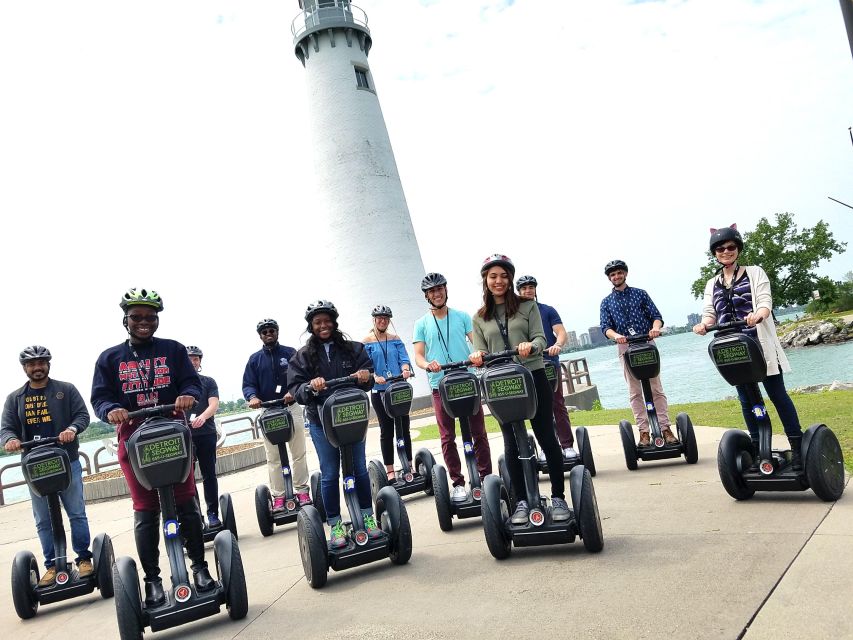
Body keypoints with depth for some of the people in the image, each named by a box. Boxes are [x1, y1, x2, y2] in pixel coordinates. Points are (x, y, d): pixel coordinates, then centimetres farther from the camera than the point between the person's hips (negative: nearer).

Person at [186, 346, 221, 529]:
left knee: (209, 475, 2)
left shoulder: (208, 382, 10)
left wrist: (202, 417, -25)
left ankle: (213, 514, 8)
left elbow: (214, 405, -4)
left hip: (206, 433, 0)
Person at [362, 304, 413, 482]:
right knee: (386, 430, 3)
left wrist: (405, 370, -21)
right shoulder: (366, 342, 0)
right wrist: (375, 378, -24)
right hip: (379, 391, -2)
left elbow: (404, 359, 0)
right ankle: (390, 471, 11)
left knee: (404, 427, 7)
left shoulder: (396, 340, 9)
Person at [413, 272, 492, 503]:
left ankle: (486, 477, 12)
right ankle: (458, 483, 10)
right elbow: (418, 356, 2)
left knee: (479, 433, 3)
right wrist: (428, 365, -21)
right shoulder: (422, 324, 7)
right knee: (448, 438, 2)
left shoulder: (462, 317, 8)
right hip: (440, 386, 0)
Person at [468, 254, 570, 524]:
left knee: (546, 437, 2)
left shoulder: (527, 306, 5)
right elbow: (480, 352, 7)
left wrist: (530, 346, -26)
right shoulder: (480, 317, 10)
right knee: (512, 444, 5)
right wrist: (477, 356, -17)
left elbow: (540, 338, -3)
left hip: (533, 377, -1)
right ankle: (521, 502, 15)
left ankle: (558, 498, 13)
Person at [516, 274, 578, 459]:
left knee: (558, 405, 0)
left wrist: (557, 345, -24)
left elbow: (561, 333, -3)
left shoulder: (548, 311, 7)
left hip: (550, 363, -1)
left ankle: (567, 446, 4)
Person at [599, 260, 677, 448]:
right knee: (635, 392, 1)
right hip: (625, 347, 1)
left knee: (656, 389, -1)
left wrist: (655, 327, -19)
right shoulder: (606, 302, 12)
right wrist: (616, 335, -21)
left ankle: (666, 428, 0)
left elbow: (656, 315, 4)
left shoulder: (640, 294, 11)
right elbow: (605, 327, 1)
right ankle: (644, 432, 3)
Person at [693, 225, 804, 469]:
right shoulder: (712, 285, 14)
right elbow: (710, 313, 5)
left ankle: (797, 447, 5)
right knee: (746, 399, 8)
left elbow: (765, 302, -7)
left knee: (777, 394, -2)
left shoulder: (755, 273, 5)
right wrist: (704, 324, -19)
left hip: (760, 344, -3)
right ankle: (758, 449, 16)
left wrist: (757, 315, -31)